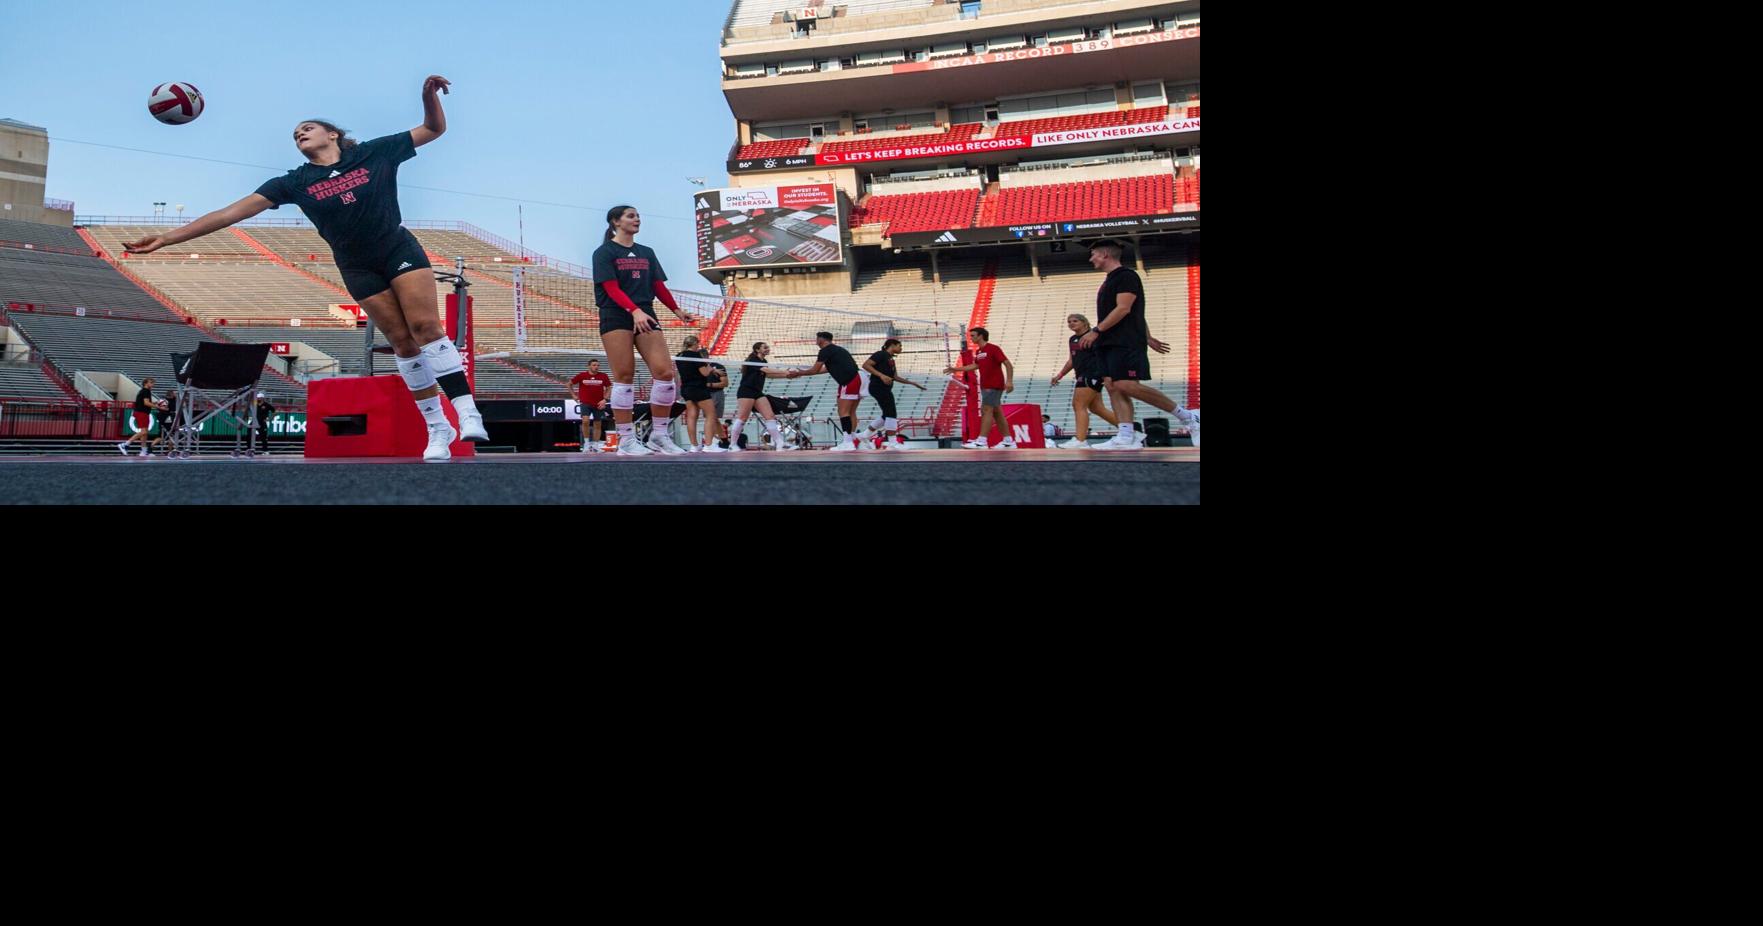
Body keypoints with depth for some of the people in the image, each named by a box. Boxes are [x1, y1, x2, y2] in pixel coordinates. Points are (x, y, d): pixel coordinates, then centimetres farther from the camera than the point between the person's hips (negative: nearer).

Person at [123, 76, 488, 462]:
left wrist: (430, 94, -16)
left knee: (426, 327, -19)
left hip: (399, 250, -2)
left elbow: (433, 128, 6)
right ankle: (437, 427, -1)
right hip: (358, 268, 2)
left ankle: (466, 412, -26)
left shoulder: (376, 153, 0)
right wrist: (166, 238, -8)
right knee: (403, 341, -4)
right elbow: (233, 212, -3)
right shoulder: (295, 183, 2)